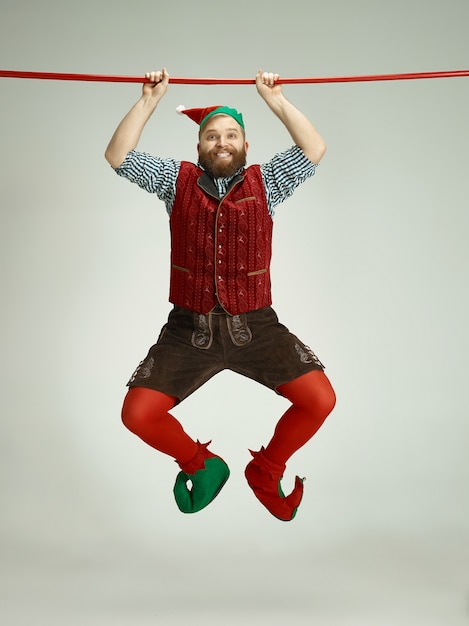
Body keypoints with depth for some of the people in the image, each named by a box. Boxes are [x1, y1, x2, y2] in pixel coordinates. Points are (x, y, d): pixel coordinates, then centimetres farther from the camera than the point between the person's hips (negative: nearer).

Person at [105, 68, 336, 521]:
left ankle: (265, 470, 15)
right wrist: (149, 100, -2)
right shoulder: (177, 180, 8)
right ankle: (200, 463, 19)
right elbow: (117, 156, 1)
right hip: (188, 329, 0)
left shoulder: (264, 182, 8)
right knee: (137, 414, -13)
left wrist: (275, 99, -4)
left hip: (255, 326, 0)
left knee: (320, 400, -14)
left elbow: (314, 149, -2)